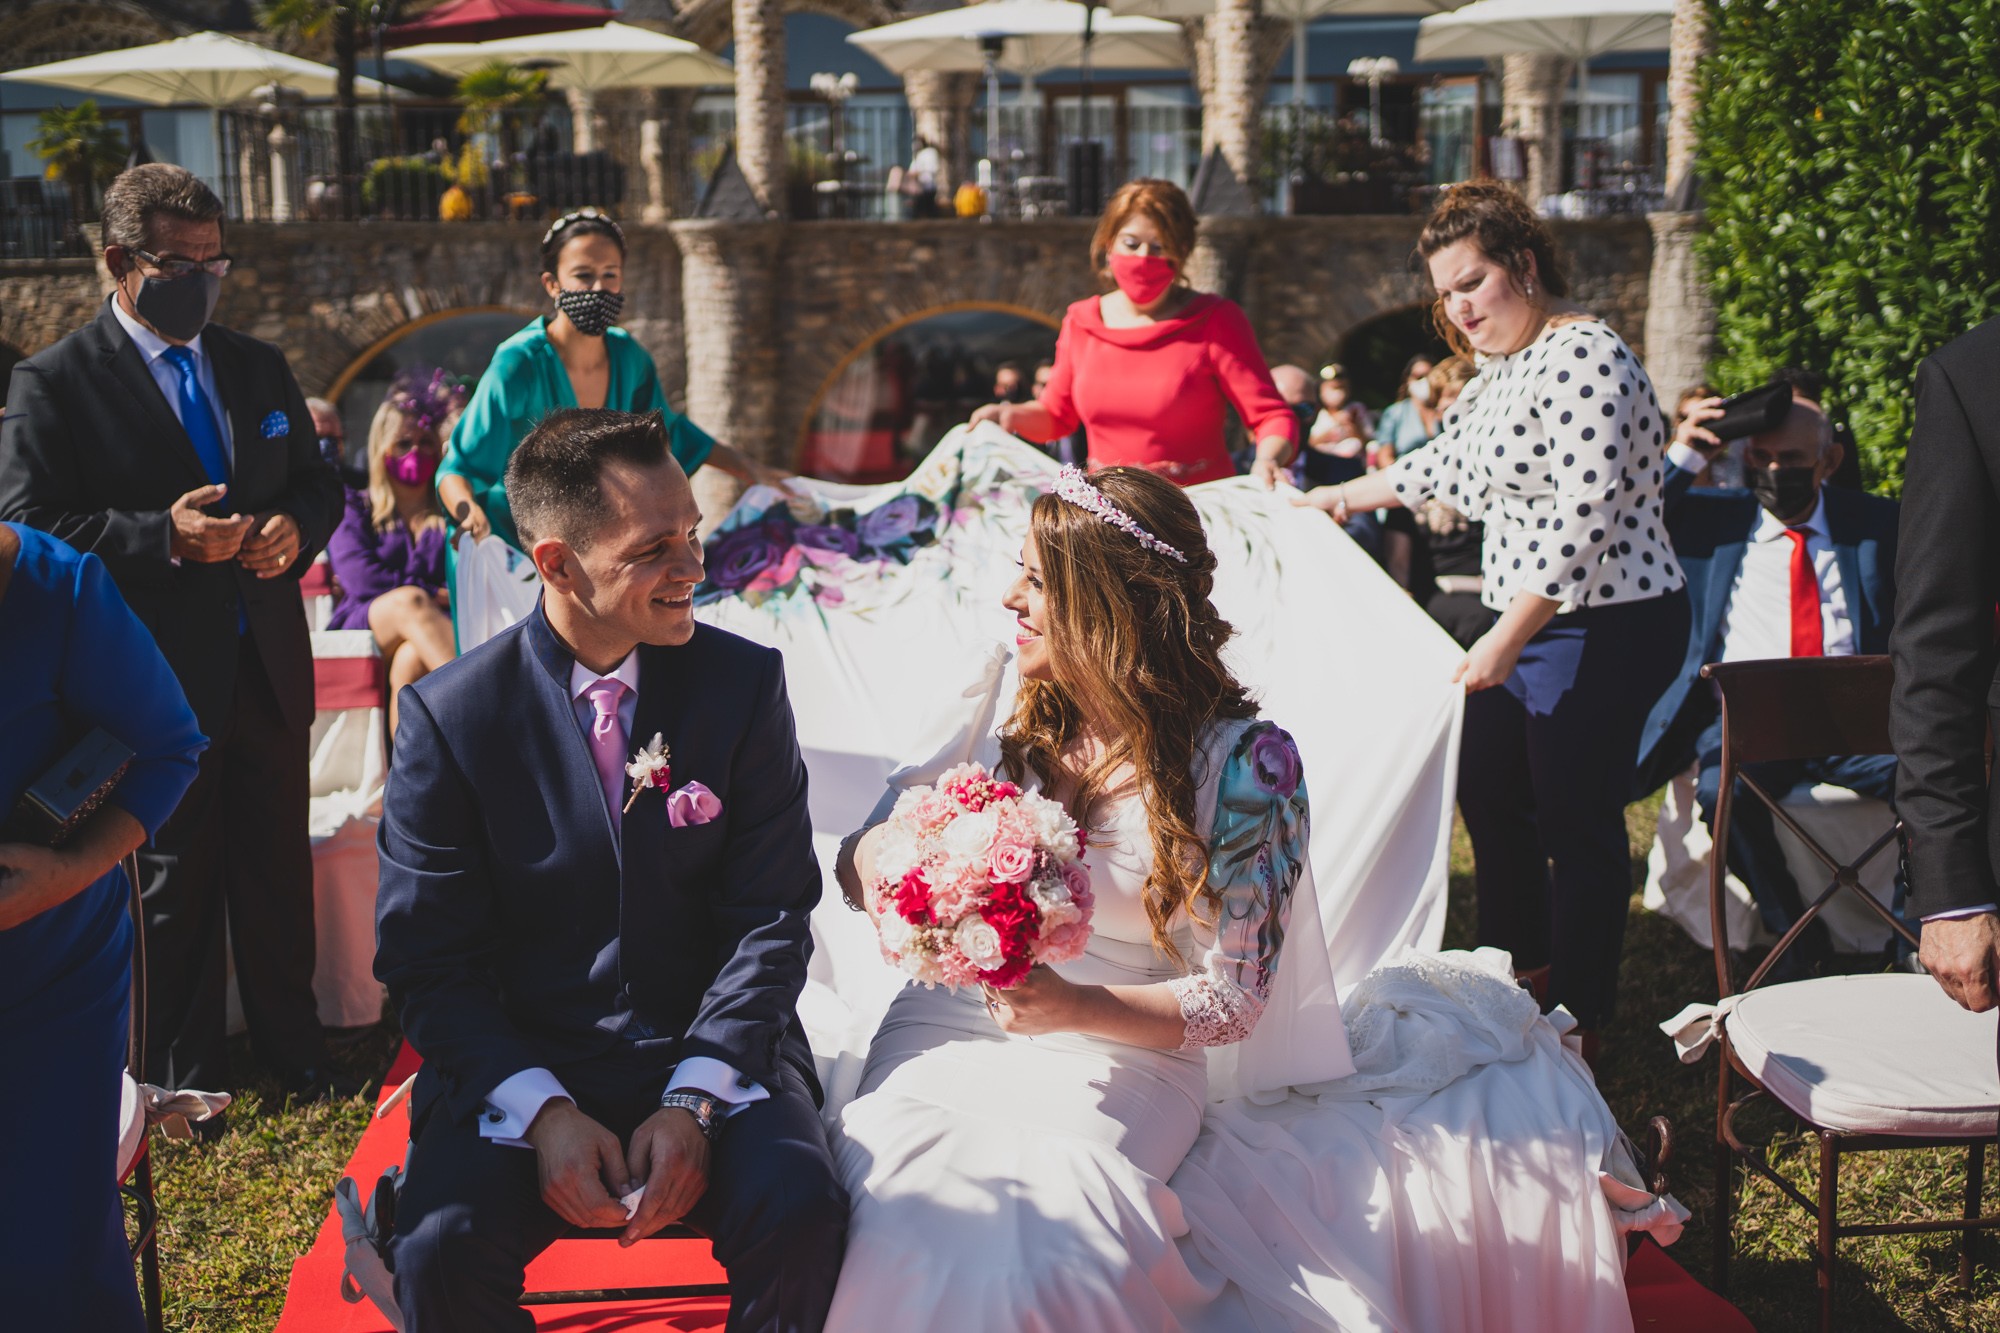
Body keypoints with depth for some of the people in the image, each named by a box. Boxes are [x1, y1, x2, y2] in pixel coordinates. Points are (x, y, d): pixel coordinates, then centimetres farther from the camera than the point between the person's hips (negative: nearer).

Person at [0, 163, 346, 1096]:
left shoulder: (259, 369, 12)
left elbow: (318, 483, 18)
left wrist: (296, 528, -6)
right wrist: (162, 536, -24)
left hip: (268, 665, 5)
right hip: (159, 680, -5)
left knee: (279, 870, 13)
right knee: (176, 880, 7)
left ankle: (295, 1052, 29)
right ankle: (187, 1079, 22)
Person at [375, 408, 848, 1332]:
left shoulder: (744, 683, -1)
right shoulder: (448, 716, -4)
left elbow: (771, 916, -2)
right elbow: (426, 959, -3)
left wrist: (694, 1101, -14)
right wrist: (541, 1112, -17)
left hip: (712, 1055, 1)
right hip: (519, 1065, 0)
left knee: (798, 1213, -26)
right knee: (442, 1248, -26)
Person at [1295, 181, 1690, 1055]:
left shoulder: (1582, 361, -19)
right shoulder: (1503, 364, 12)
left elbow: (1584, 520, -26)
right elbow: (1451, 462, 29)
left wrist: (1505, 640, -28)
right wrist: (1344, 497, 35)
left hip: (1604, 629, -10)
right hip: (1529, 624, 10)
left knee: (1577, 824, -1)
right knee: (1489, 793, 20)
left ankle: (1578, 1022, 14)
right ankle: (1518, 967, 39)